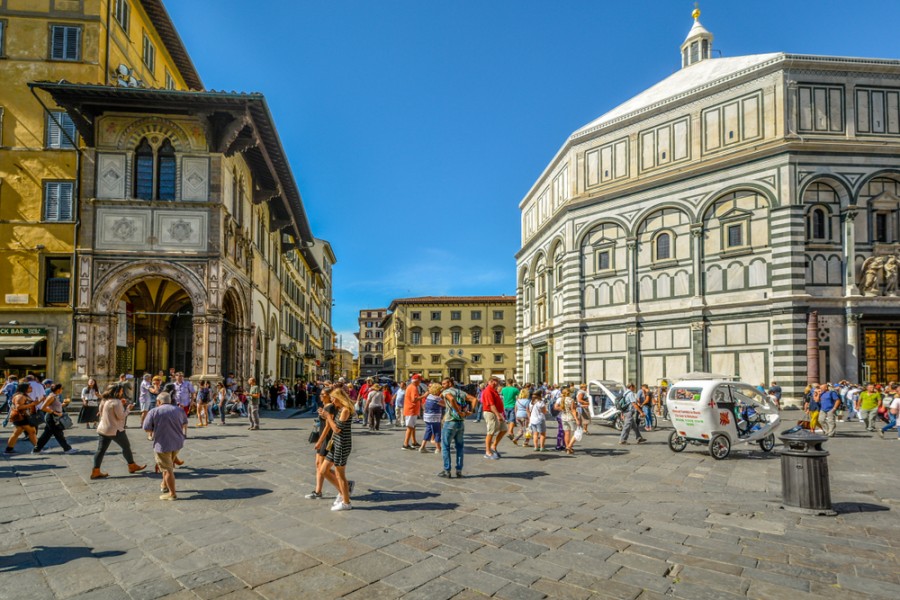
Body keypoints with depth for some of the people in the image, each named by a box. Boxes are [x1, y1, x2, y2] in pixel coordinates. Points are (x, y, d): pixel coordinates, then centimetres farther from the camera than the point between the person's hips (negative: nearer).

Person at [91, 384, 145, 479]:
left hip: (102, 429, 8)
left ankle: (95, 471, 7)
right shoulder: (116, 402, -20)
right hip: (115, 430, -8)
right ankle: (132, 466, 21)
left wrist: (121, 404, 12)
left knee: (101, 450, 8)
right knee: (126, 446, 9)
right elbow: (121, 416, -18)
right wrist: (128, 408, -4)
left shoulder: (104, 401, 8)